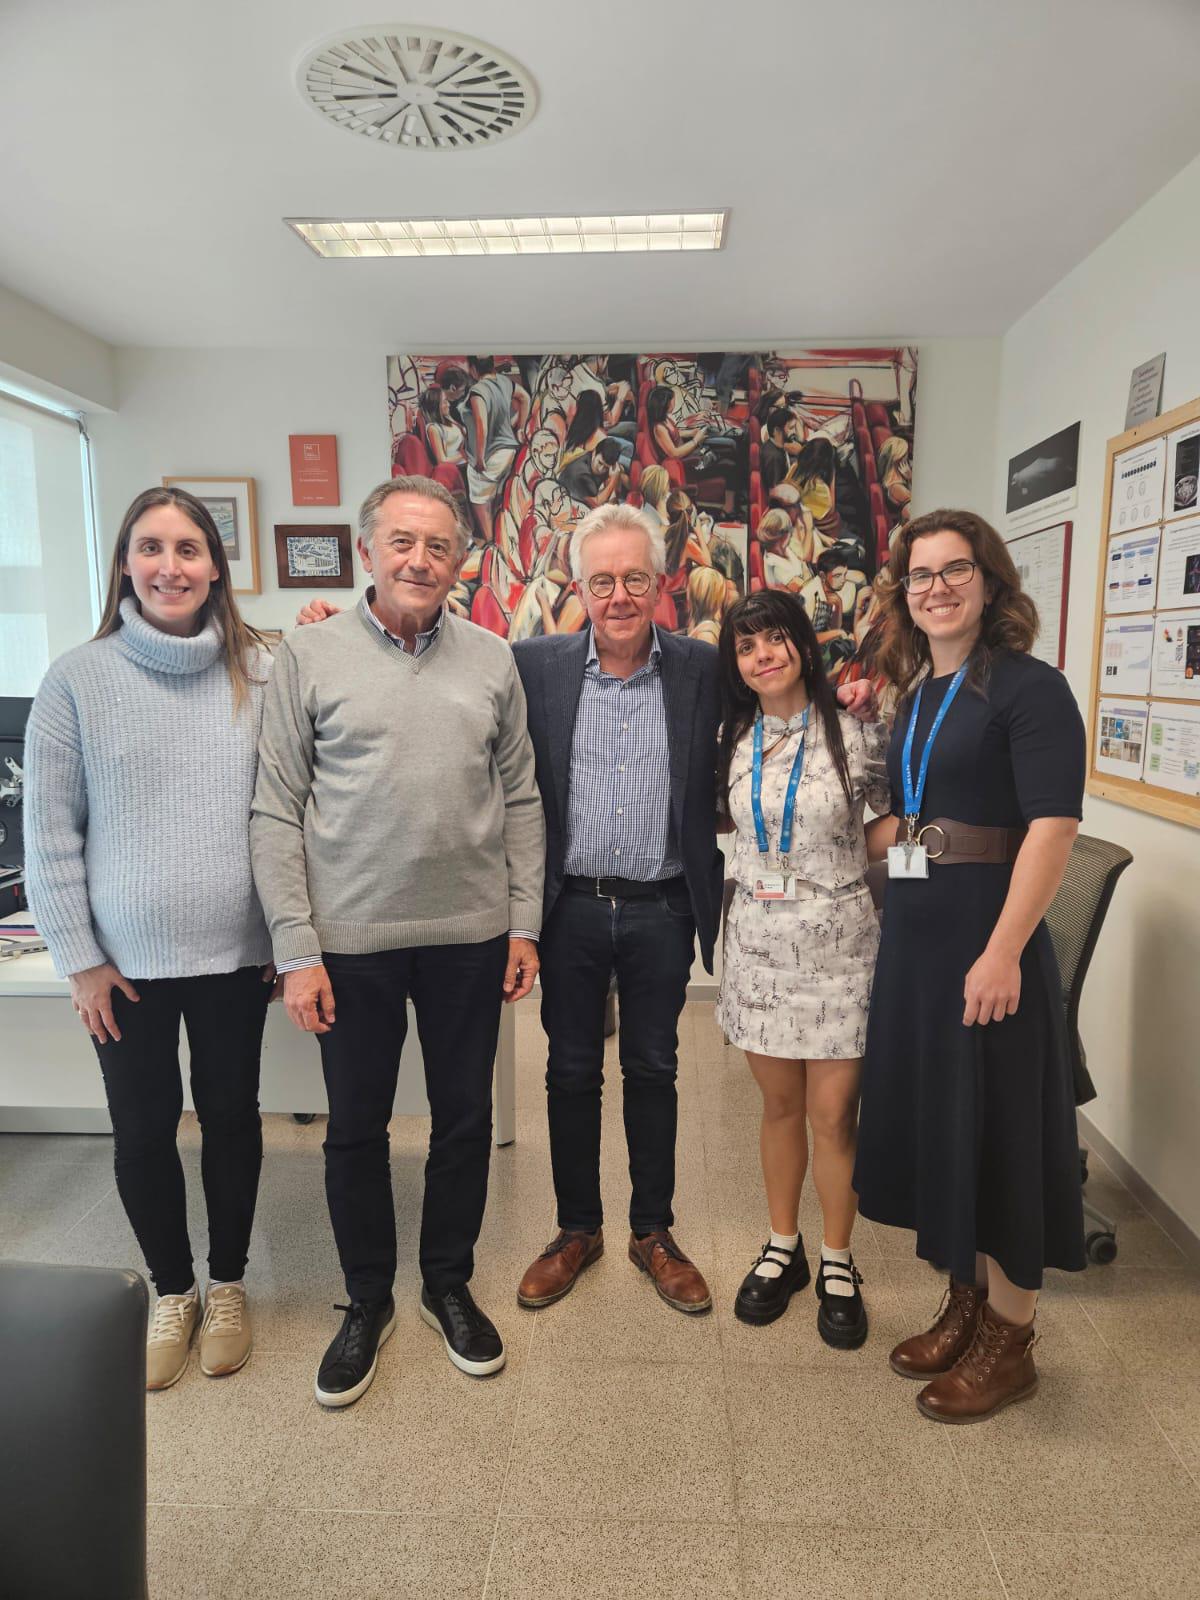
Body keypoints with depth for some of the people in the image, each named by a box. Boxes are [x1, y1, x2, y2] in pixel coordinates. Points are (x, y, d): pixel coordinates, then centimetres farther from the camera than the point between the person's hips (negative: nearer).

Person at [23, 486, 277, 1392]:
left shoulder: (259, 674, -3)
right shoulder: (77, 680, -5)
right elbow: (50, 834, -3)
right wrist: (80, 960, -4)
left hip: (235, 950, 1)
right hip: (127, 960, 0)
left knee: (231, 1115, 15)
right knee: (143, 1130, 13)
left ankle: (229, 1284, 38)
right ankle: (173, 1291, 38)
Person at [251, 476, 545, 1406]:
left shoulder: (492, 659, 4)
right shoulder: (310, 656, -3)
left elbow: (521, 800, 7)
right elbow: (277, 813, -4)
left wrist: (525, 923, 3)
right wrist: (296, 949, -8)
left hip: (471, 935, 2)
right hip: (351, 937, -1)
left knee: (464, 1118, 14)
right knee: (356, 1127, 13)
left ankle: (448, 1283, 37)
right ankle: (368, 1301, 35)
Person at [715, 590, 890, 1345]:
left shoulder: (856, 731, -8)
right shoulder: (734, 741, 4)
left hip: (836, 942, -3)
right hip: (758, 939, 3)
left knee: (832, 1112, 4)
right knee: (780, 1104, 15)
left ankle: (837, 1263, 25)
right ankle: (783, 1248, 32)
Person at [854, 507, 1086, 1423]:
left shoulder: (1028, 688, -11)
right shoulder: (916, 695, 11)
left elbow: (1052, 827, -20)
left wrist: (1004, 953, -24)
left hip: (986, 943, -7)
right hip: (915, 937, 8)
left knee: (998, 1132, 5)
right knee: (937, 1121, 16)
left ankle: (1008, 1341, 25)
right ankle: (965, 1304, 36)